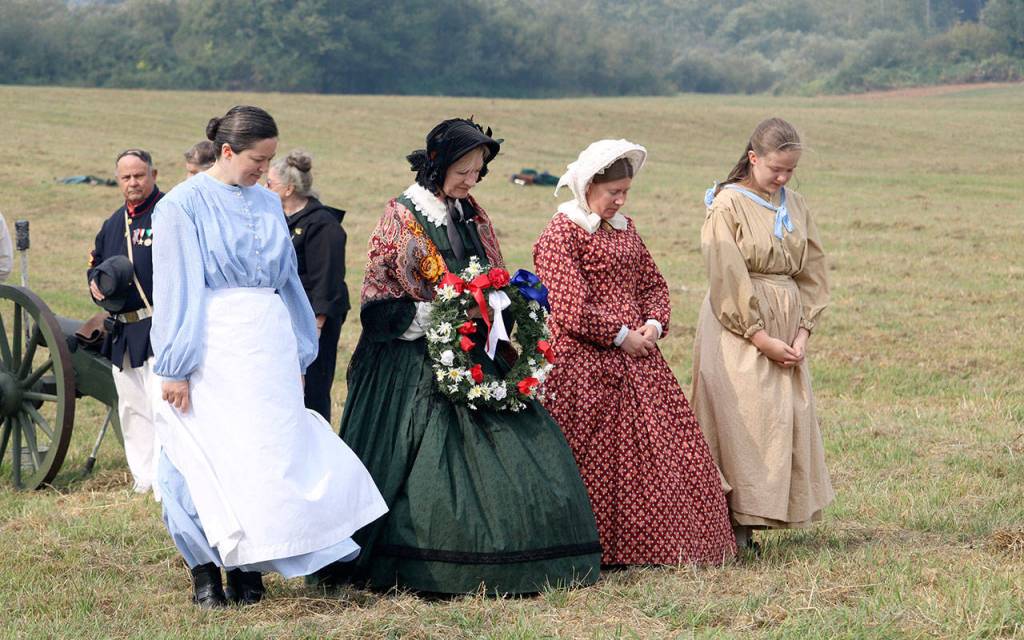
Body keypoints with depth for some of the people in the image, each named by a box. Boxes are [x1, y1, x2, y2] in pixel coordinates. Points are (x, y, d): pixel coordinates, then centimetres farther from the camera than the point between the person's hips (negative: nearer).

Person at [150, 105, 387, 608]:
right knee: (211, 455, -4)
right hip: (214, 348, -5)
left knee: (270, 451, 0)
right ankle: (206, 572, 4)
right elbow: (176, 289, -6)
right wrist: (175, 367, -10)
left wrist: (299, 354, 17)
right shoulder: (185, 204, -3)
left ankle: (248, 566, 7)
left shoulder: (268, 204, 14)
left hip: (270, 347, 5)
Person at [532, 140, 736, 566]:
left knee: (667, 450, 5)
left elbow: (654, 284, 19)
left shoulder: (624, 228, 15)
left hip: (635, 356, 8)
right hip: (584, 365, -8)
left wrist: (653, 325, -1)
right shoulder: (560, 235, -10)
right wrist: (621, 336, -13)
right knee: (595, 461, -5)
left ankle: (649, 544, 13)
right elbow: (570, 310, -17)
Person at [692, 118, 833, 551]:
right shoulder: (728, 206, -9)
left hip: (786, 328, 7)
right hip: (739, 330, -6)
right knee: (742, 421, -8)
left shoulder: (795, 206, 10)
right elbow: (728, 283, -13)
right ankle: (735, 527, -6)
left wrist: (802, 332, -2)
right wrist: (761, 338, -15)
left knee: (789, 417, 4)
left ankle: (755, 515, 9)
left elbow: (812, 273, 10)